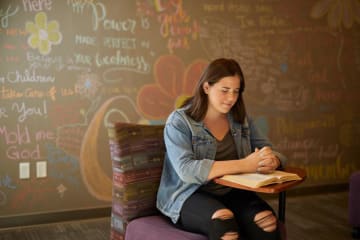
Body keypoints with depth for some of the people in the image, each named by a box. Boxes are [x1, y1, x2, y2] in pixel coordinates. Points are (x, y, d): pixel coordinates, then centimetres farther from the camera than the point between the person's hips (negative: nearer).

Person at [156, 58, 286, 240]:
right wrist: (244, 165, -25)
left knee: (267, 221, -28)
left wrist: (272, 161, -16)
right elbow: (187, 170, -19)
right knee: (223, 222, -36)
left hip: (233, 193, 4)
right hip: (190, 196, -4)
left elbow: (271, 152, 11)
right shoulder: (179, 121, -5)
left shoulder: (241, 120, 12)